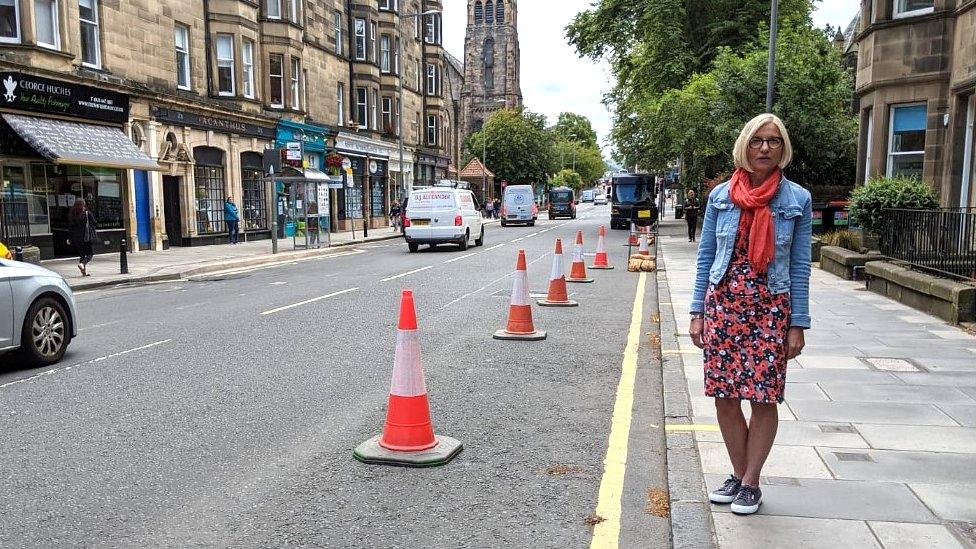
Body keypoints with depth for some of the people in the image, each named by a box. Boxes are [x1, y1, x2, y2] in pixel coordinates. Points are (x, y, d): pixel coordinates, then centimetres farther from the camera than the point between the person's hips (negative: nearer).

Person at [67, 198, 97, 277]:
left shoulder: (72, 214, 5)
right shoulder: (87, 213, -7)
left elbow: (70, 227, 6)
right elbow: (94, 224, -3)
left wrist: (69, 238, 10)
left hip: (76, 238, 5)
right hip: (86, 237, -4)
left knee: (82, 254, 13)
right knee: (89, 254, 1)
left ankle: (85, 271, 9)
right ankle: (82, 263, -26)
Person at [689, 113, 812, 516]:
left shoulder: (797, 199, 0)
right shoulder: (721, 195, 4)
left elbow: (800, 266, 1)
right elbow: (705, 256, 7)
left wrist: (798, 325, -2)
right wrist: (697, 312, 2)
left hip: (771, 308, -1)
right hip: (723, 304, 2)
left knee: (764, 398, 2)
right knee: (724, 395, 4)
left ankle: (751, 482, 18)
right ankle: (738, 474, 23)